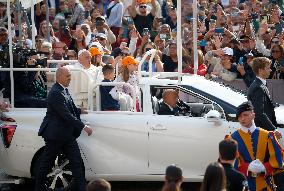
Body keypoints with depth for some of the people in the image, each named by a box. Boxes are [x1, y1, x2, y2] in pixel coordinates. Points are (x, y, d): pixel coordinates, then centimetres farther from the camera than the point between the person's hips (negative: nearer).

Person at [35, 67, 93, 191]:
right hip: (55, 134, -9)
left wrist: (80, 111, 10)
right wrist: (84, 127, -24)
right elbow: (66, 115, -26)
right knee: (46, 163, 6)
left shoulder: (63, 90, 8)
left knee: (77, 162, 2)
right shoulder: (56, 93, -21)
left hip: (67, 134, 9)